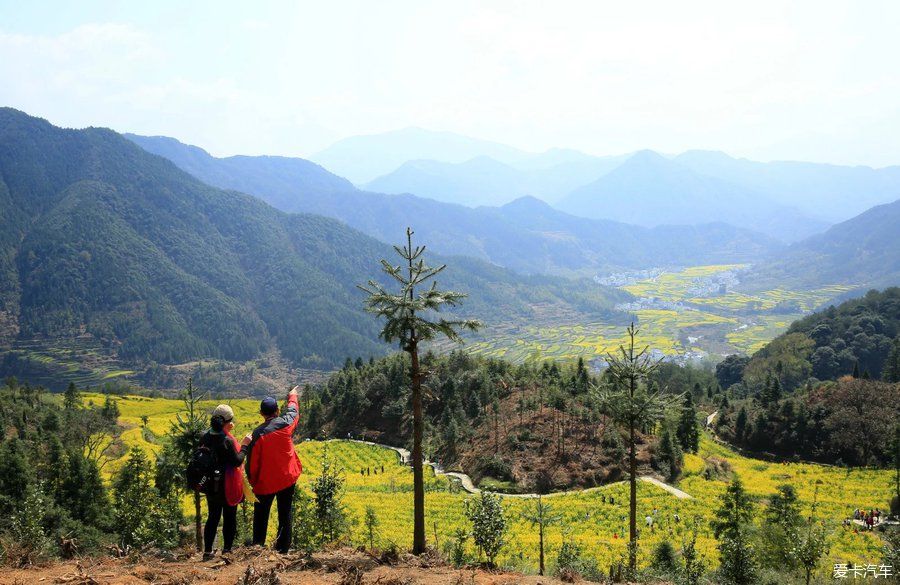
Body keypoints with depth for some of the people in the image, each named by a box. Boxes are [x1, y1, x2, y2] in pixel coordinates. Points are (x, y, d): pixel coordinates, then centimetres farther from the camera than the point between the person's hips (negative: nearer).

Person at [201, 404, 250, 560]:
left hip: (210, 486, 6)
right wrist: (244, 446, -6)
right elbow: (237, 461, -18)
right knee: (229, 518, 9)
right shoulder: (227, 440, -22)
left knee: (213, 517, 15)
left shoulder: (205, 437, -2)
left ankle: (207, 551, 16)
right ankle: (227, 550, 15)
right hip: (227, 487, -6)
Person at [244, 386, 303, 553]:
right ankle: (283, 547, 13)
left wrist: (252, 481, 5)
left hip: (265, 482, -2)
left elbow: (252, 460, -10)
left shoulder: (258, 433, -16)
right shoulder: (286, 424, -9)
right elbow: (292, 410, 15)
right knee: (285, 513, 10)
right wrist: (292, 396, 35)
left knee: (261, 515, 14)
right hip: (287, 478, 2)